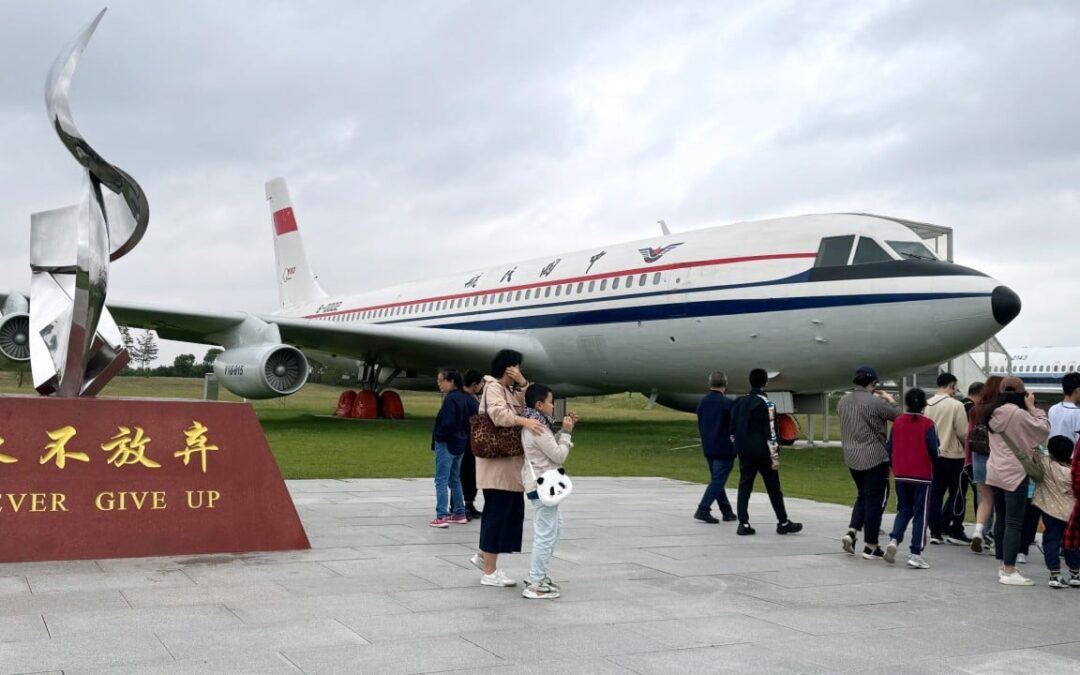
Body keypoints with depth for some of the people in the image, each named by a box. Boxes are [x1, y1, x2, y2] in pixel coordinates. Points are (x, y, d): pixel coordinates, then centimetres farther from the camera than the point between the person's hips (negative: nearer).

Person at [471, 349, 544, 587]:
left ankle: (484, 556, 27)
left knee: (514, 511, 14)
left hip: (510, 463, 10)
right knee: (497, 513, -5)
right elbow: (499, 414, -29)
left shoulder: (510, 390, 19)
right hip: (497, 463, -10)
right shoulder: (493, 387, -10)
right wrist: (524, 421, -43)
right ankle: (489, 572, 2)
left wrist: (522, 383, -5)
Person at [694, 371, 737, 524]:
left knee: (717, 480, 14)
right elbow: (734, 427, -11)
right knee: (718, 481, -2)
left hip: (708, 448, 7)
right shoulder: (727, 403, -15)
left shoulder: (702, 403, 5)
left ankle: (727, 512, 20)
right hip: (724, 449, -7)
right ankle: (703, 510, -9)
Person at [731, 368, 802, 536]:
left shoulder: (739, 402, 8)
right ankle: (783, 523, 15)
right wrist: (774, 455, -14)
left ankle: (743, 523, 1)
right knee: (773, 487, 6)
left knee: (744, 486, 6)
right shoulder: (766, 403, -12)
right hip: (762, 453, -5)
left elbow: (732, 428, 12)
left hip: (744, 452, 5)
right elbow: (770, 432, -16)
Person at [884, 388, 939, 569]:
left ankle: (894, 539, -5)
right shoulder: (927, 424, -10)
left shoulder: (897, 422, 1)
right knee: (920, 514, 3)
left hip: (900, 475, 4)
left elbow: (890, 448, 5)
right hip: (922, 476, -3)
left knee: (904, 511, 17)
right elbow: (933, 450, -10)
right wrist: (934, 462, 13)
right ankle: (915, 555, 1)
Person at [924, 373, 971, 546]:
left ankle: (935, 532, 12)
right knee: (958, 494, 5)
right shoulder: (956, 405, -14)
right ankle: (954, 531, 6)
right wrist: (966, 445, 7)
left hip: (933, 455, 6)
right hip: (953, 455, -6)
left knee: (935, 493, 10)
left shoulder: (928, 404, 3)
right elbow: (963, 433, -13)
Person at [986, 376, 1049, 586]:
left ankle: (1003, 566, 22)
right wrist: (1032, 407, -2)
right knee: (1014, 523, -4)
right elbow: (1043, 430, -9)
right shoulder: (1019, 414, -17)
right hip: (1015, 474, -8)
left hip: (996, 472, 8)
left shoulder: (994, 414, 7)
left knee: (1000, 520, 14)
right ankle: (1009, 572, -4)